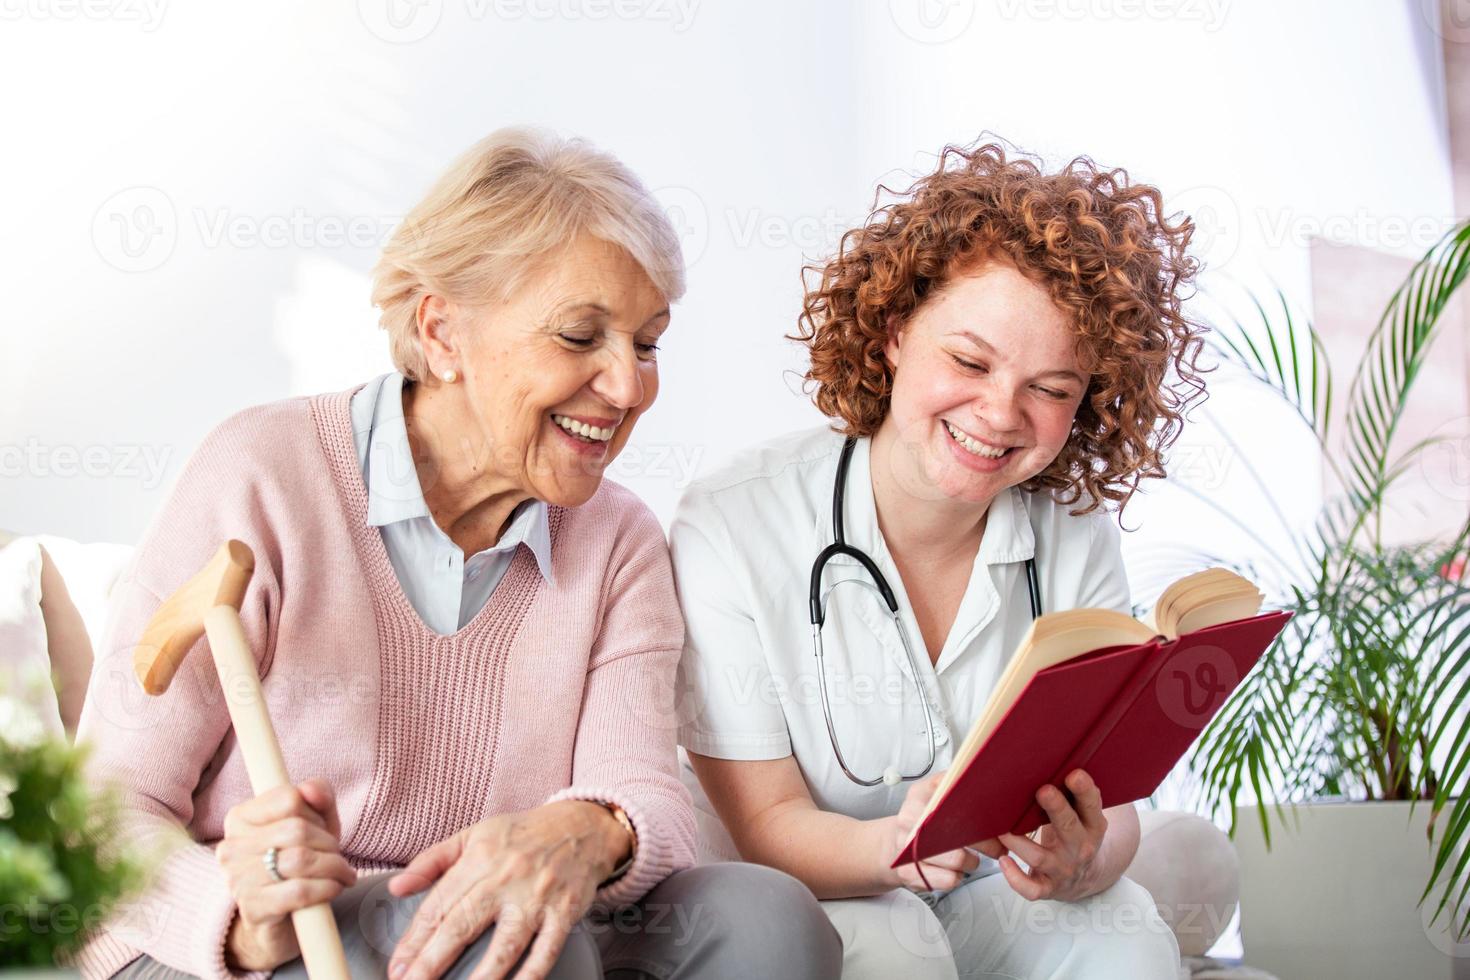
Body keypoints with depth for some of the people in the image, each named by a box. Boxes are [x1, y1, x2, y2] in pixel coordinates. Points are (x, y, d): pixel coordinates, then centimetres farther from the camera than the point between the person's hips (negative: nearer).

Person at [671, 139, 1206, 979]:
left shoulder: (1078, 540, -4)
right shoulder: (735, 526, -16)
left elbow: (1109, 805, -7)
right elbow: (765, 826, -15)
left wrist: (1082, 861, -32)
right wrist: (894, 846, -37)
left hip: (991, 899, 3)